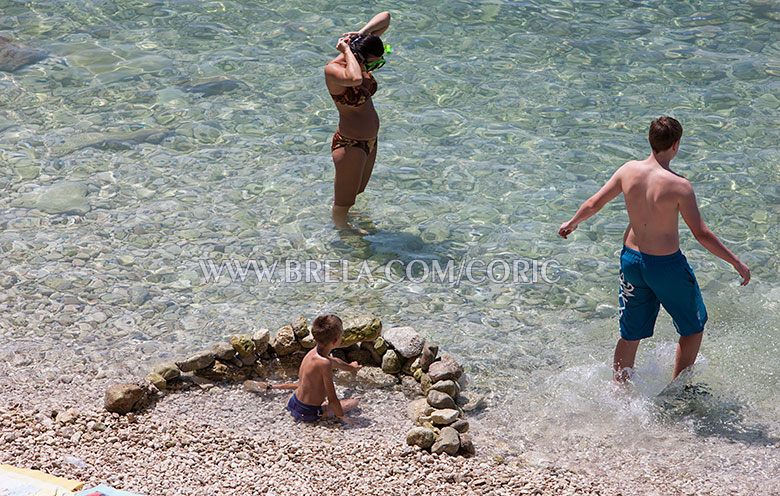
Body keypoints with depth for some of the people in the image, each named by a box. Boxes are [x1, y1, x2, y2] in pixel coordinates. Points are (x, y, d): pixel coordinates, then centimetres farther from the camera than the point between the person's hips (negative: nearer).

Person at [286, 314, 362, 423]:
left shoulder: (314, 352, -1)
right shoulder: (324, 363, -29)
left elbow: (335, 362, 25)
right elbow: (332, 399, -25)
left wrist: (351, 367, 43)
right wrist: (343, 417, -10)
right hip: (308, 414, -9)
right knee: (353, 403, 0)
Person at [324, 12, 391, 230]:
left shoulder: (362, 53, -5)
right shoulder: (332, 70, -28)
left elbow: (385, 17, 1)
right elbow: (355, 79, -51)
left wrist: (363, 33, -17)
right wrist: (346, 50, -34)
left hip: (370, 141, 9)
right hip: (350, 144, -9)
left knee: (357, 191, 29)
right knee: (343, 205, 9)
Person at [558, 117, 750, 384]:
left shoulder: (629, 170, -7)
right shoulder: (679, 185, -22)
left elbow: (594, 203, 4)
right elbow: (701, 234, -20)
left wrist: (572, 222, 24)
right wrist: (737, 263, -11)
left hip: (631, 259, 6)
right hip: (667, 265, -5)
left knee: (630, 334, 20)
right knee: (693, 327, 19)